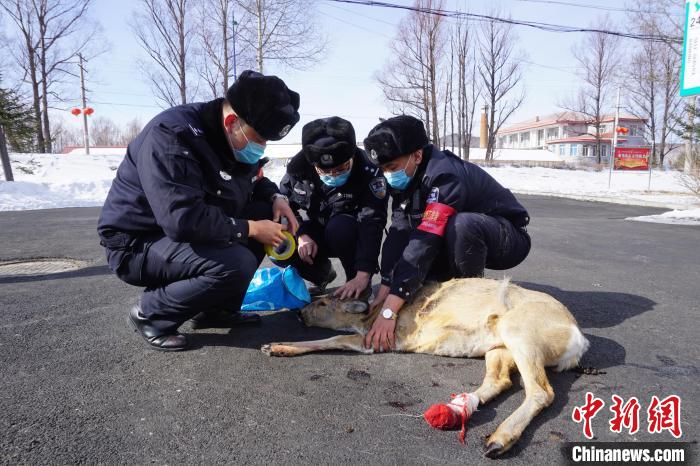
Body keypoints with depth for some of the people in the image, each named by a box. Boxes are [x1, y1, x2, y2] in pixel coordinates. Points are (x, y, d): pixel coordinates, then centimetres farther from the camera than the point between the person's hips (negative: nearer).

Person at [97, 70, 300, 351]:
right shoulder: (171, 136, -27)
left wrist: (276, 197, -4)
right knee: (236, 265, -30)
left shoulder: (236, 137, 0)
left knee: (264, 212, -5)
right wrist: (250, 228, -27)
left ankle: (217, 309, 4)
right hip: (137, 243, -9)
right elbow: (183, 220, -36)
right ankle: (151, 315, -6)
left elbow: (253, 180, 19)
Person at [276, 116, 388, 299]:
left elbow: (372, 223, -33)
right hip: (317, 233, 4)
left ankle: (360, 284, -12)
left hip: (352, 237, -3)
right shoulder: (299, 167, -18)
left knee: (339, 226, -37)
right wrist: (302, 235, -24)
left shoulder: (368, 173, -28)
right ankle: (322, 275, 9)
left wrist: (363, 275, -41)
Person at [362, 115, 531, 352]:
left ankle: (471, 295, -13)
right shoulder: (404, 179, -6)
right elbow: (399, 233, -13)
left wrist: (390, 311, -41)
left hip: (509, 239, -7)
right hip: (460, 238, 8)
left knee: (460, 225, -38)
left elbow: (424, 244, -38)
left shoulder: (445, 176, -31)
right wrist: (385, 290, -23)